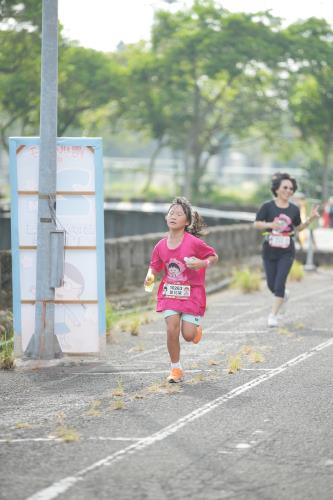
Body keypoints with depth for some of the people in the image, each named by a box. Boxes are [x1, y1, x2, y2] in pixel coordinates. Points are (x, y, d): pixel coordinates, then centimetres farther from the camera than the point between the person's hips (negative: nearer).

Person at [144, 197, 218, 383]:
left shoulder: (194, 242, -15)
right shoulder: (161, 245, -3)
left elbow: (214, 256, -3)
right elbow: (155, 266, 12)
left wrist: (202, 264, -22)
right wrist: (150, 275, -10)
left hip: (191, 292, -3)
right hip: (169, 292, 3)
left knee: (188, 335, -5)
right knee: (172, 330, -12)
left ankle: (196, 328, 35)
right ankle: (176, 369, 6)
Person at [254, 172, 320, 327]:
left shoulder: (294, 209, 2)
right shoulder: (267, 206, -7)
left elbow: (298, 227, 15)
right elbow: (256, 224, -10)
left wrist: (311, 219, 1)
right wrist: (270, 224, -28)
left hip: (286, 253, 0)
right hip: (269, 252, 0)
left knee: (279, 284, -10)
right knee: (271, 284, 9)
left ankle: (273, 315, -2)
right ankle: (283, 295, 43)